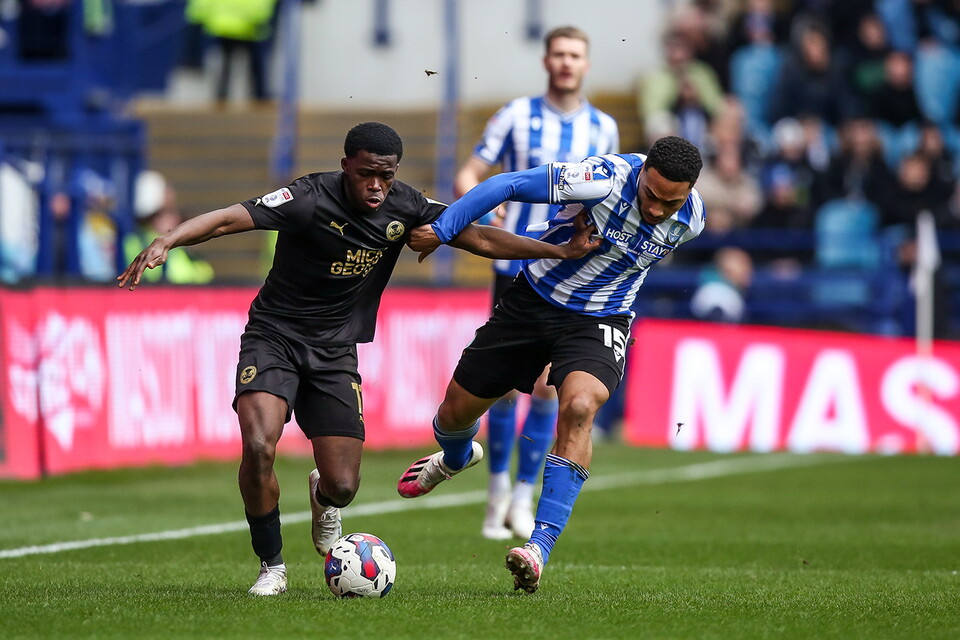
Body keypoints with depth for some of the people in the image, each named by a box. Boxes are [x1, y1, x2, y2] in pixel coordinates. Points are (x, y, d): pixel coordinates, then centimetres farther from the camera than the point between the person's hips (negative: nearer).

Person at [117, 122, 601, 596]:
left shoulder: (402, 207, -5)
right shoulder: (311, 199, -20)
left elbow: (480, 239, 2)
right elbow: (229, 219, -29)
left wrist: (563, 251, -2)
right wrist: (164, 243, -45)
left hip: (335, 353, 4)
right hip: (274, 338, -4)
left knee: (342, 486, -5)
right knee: (258, 446, -28)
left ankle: (323, 498, 36)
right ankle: (271, 566, -5)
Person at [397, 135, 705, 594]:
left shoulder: (690, 220, -13)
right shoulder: (605, 178, -28)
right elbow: (507, 185, -26)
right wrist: (441, 230, -27)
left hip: (598, 321, 0)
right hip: (535, 296, 0)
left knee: (580, 405, -30)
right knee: (458, 408, 10)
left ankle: (540, 546, -31)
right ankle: (454, 458, 51)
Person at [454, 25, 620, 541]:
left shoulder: (602, 129, 6)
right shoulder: (516, 116, -1)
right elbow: (466, 177, -1)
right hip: (515, 268, -1)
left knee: (547, 389, -4)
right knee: (507, 386, -1)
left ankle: (523, 498, 7)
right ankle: (498, 489, 16)